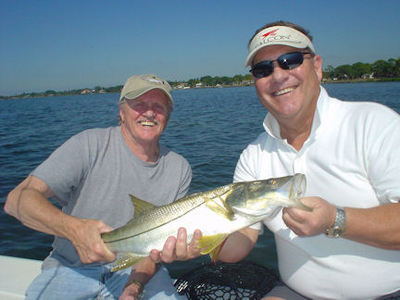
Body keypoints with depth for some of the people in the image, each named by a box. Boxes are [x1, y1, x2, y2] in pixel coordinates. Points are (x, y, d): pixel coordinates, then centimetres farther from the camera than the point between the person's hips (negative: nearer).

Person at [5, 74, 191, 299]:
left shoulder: (180, 169, -2)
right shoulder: (89, 145, -13)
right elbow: (18, 199, -19)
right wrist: (74, 228, -37)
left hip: (137, 268, 2)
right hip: (73, 267, -1)